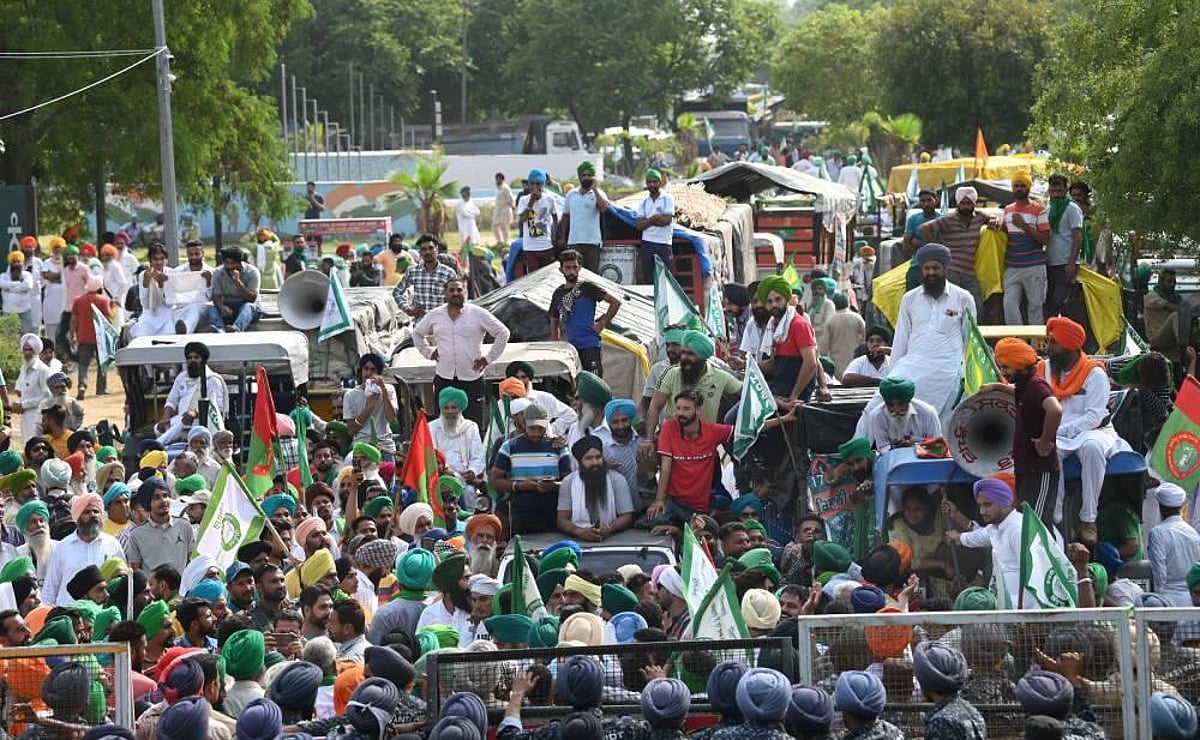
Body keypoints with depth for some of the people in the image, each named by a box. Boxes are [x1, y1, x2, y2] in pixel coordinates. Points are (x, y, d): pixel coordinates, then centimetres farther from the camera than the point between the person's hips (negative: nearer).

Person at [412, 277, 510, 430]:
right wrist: (428, 352, 15)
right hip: (444, 378, 3)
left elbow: (502, 333, 3)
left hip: (472, 379, -3)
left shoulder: (479, 314, 0)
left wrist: (489, 358, 0)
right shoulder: (435, 315, 10)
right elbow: (417, 333, 27)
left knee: (474, 423, -3)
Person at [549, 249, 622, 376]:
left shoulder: (587, 287, -2)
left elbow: (616, 302, -5)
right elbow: (554, 321, 23)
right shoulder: (558, 293, 13)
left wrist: (602, 324, -6)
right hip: (570, 346, 5)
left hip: (590, 345, -5)